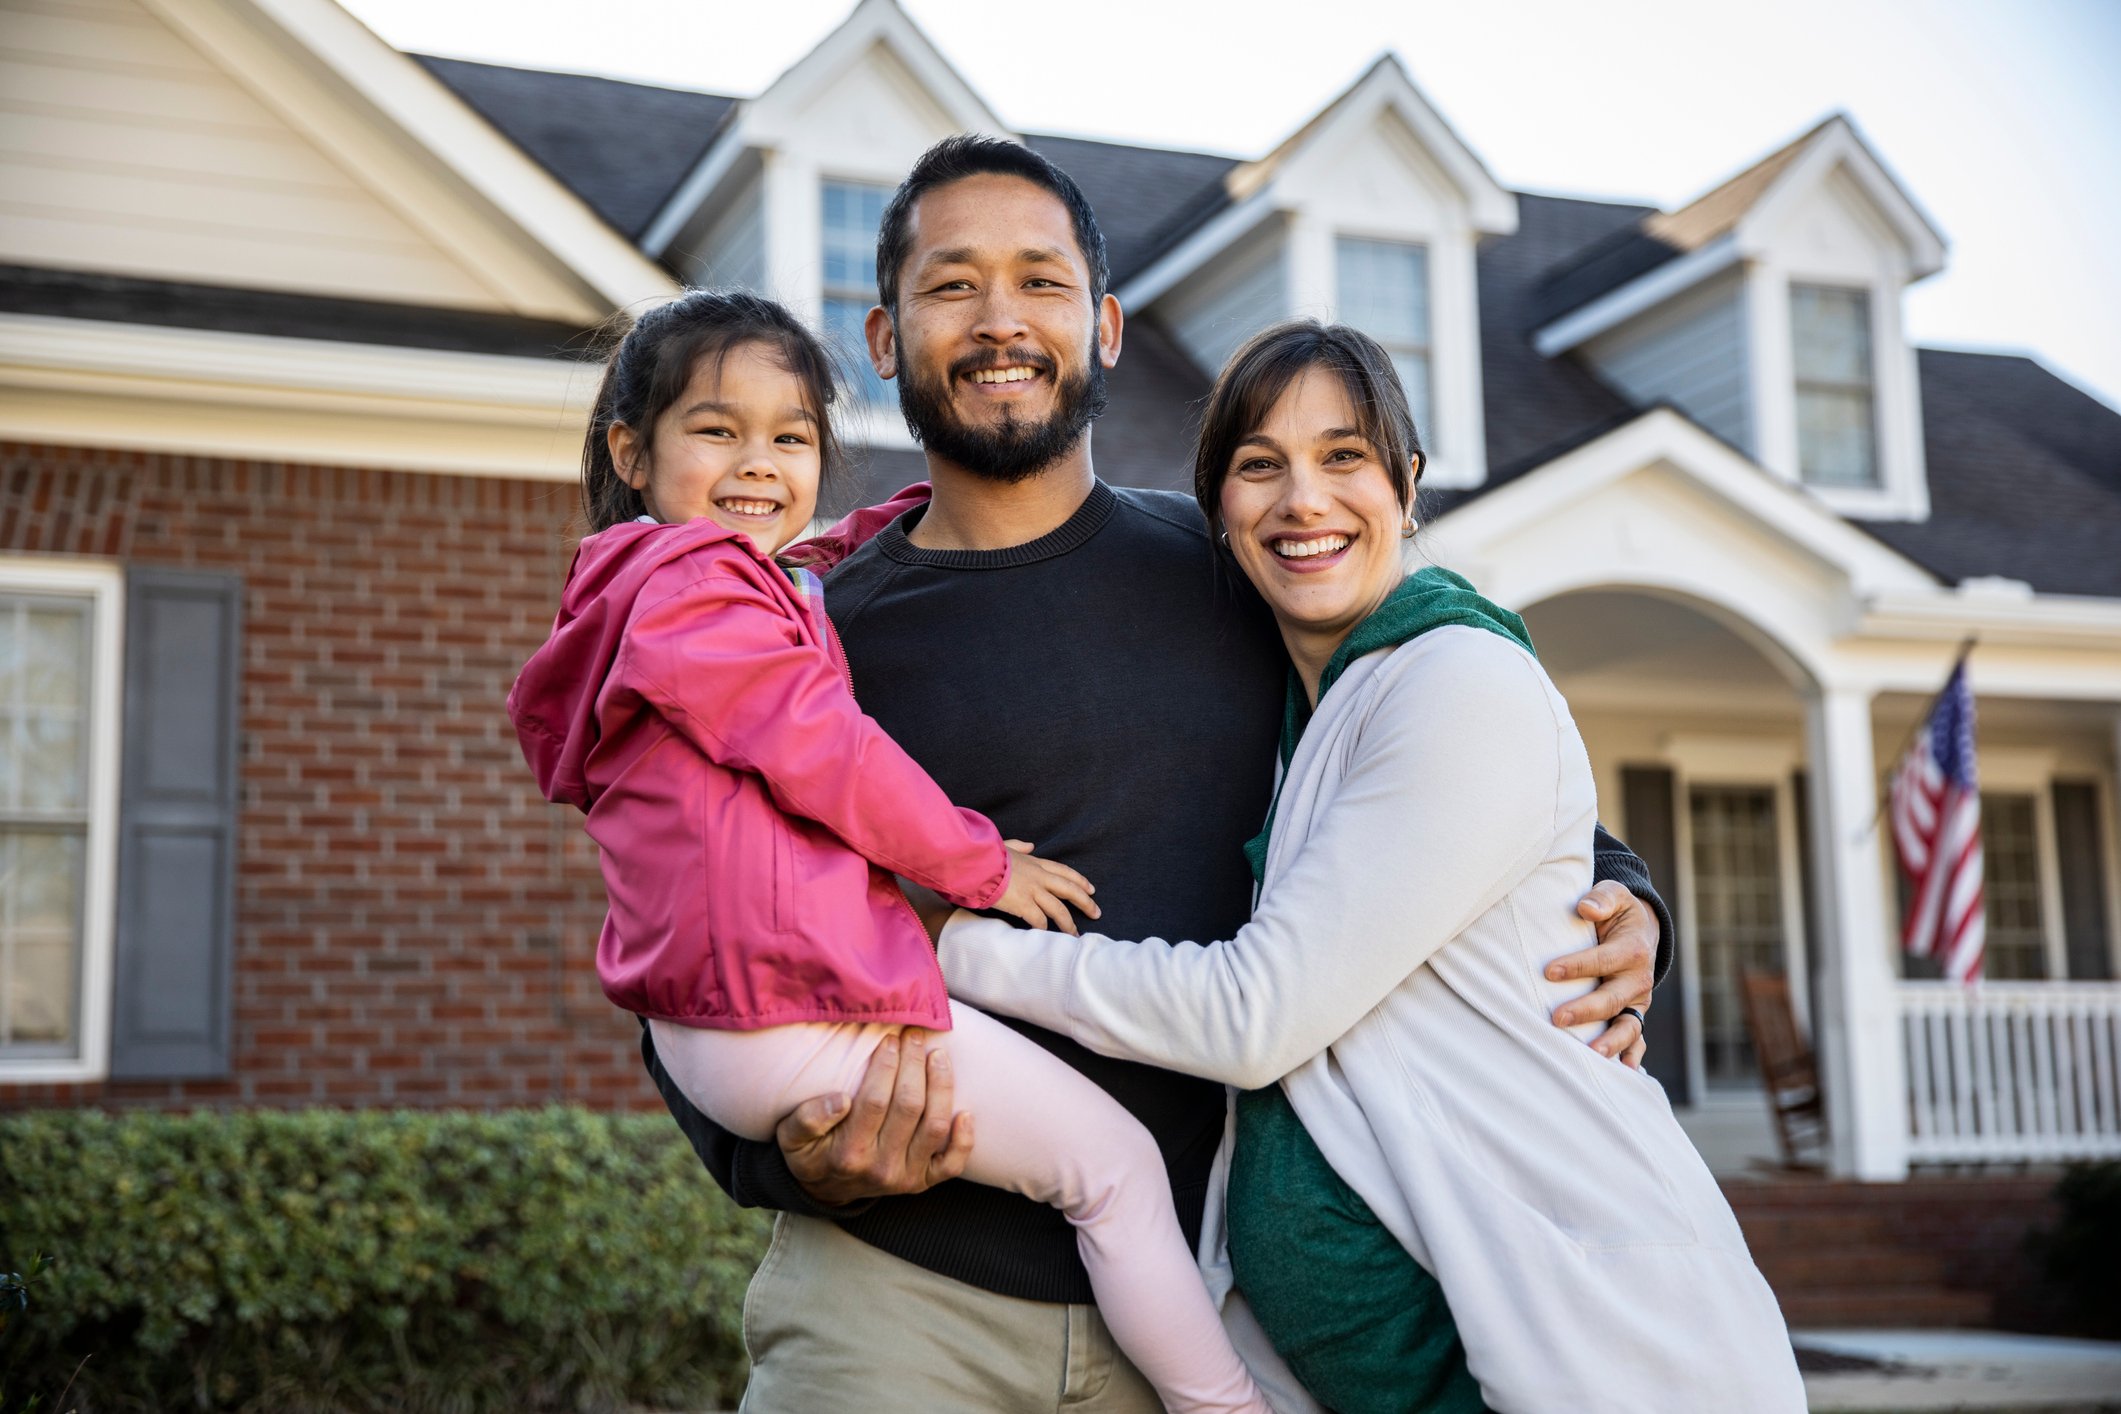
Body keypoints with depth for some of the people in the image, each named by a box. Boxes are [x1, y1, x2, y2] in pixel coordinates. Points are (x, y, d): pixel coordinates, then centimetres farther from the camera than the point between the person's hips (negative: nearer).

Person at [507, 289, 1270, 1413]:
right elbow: (821, 751, -17)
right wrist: (980, 863, -6)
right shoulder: (699, 583, -13)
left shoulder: (641, 595, 20)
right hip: (802, 1017, -11)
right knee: (1117, 1163, -3)